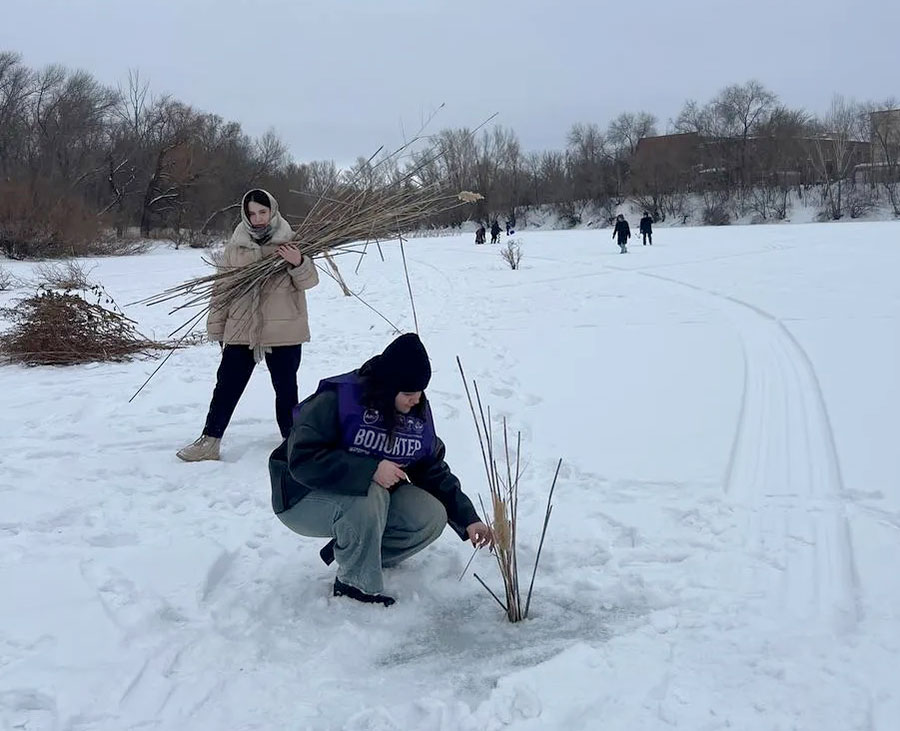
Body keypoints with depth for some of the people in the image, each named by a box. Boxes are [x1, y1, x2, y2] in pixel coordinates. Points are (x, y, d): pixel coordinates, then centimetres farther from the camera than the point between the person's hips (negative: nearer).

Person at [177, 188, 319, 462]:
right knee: (227, 386, 8)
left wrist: (299, 263, -25)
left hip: (284, 330, -2)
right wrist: (216, 326, 8)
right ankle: (209, 440, 17)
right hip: (241, 330, 2)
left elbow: (309, 281, -4)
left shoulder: (290, 242, -3)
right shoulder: (235, 245, 2)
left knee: (285, 387, 11)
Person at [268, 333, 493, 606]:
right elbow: (303, 459, -33)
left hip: (376, 494, 7)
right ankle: (357, 584, -13)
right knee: (368, 497, -37)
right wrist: (370, 471, -39)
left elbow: (434, 471, 3)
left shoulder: (418, 412, -4)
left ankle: (346, 550, 3)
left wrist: (467, 519, -6)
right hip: (306, 498, -6)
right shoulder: (336, 399, -25)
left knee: (432, 517, -16)